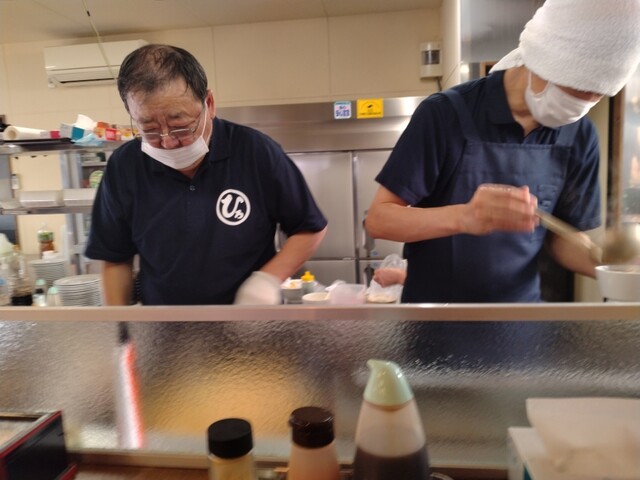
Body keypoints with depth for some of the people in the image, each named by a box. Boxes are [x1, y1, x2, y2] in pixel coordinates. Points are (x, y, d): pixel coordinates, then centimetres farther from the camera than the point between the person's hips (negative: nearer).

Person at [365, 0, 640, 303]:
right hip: (435, 300, -3)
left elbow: (563, 236, 3)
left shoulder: (580, 136, -5)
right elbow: (378, 220, -20)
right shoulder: (445, 113, -19)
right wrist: (463, 217, -35)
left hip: (522, 299, 4)